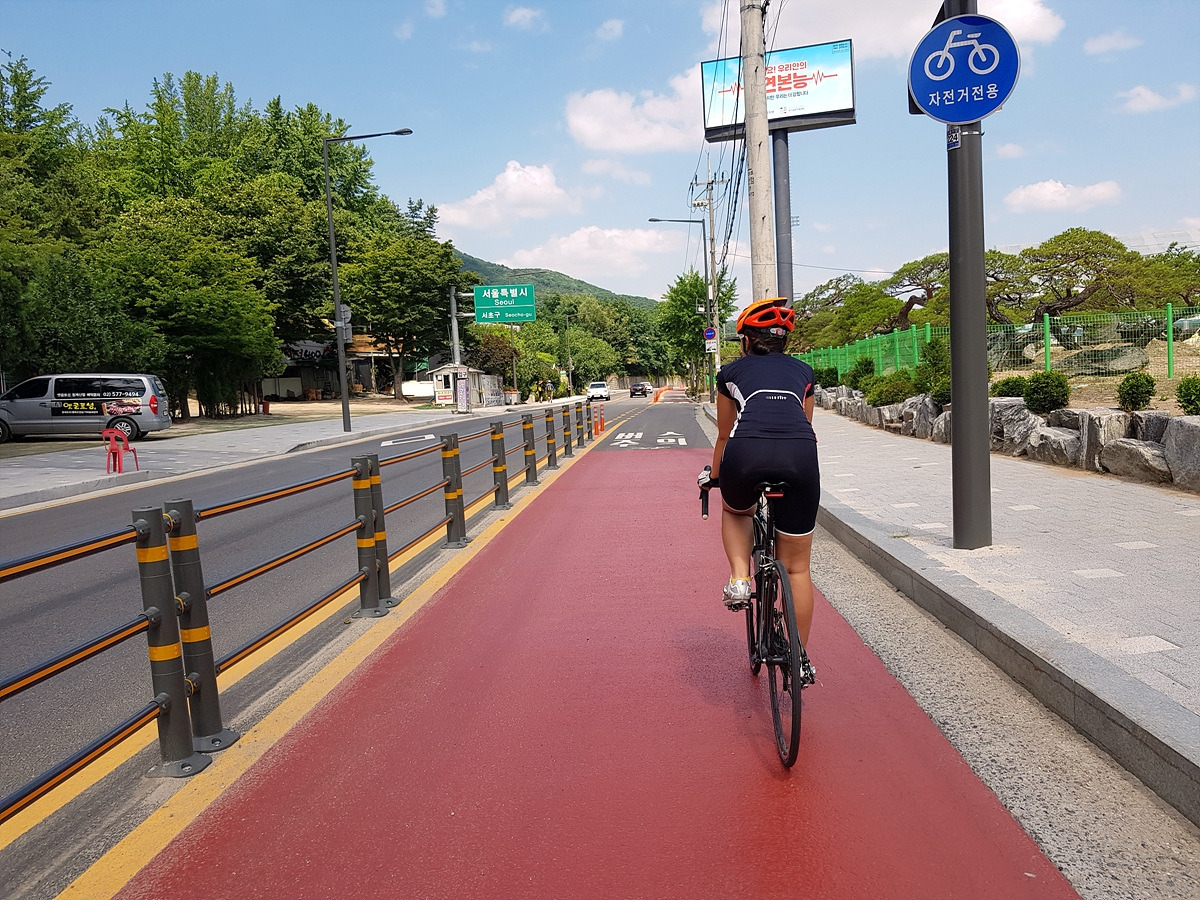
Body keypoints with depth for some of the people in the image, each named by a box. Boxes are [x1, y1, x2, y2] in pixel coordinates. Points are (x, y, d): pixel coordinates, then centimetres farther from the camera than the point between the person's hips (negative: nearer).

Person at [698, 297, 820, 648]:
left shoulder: (732, 371, 26)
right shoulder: (802, 371, 30)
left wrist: (713, 475, 50)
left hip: (746, 453, -1)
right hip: (800, 454, 2)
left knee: (735, 511, 36)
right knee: (796, 567, 15)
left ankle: (739, 579, 14)